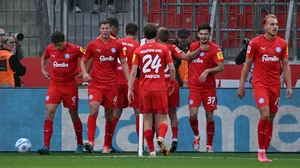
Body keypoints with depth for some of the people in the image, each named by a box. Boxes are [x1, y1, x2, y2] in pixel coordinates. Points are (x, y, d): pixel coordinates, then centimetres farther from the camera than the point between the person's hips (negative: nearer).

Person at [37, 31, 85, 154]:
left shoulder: (74, 49, -12)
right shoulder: (50, 49, 0)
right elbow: (44, 57, 23)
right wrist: (43, 69, 9)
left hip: (70, 85, -2)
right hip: (55, 84, 2)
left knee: (74, 114, 9)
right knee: (49, 112, -13)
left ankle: (80, 144, 29)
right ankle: (46, 146, -15)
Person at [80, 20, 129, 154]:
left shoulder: (117, 45, 5)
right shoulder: (93, 45, 4)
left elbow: (123, 63, 8)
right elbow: (83, 60, 12)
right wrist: (84, 73, -7)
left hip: (111, 84, 1)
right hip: (95, 83, -1)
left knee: (109, 115, 6)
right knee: (94, 110, -19)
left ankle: (107, 145, 17)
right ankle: (90, 142, -24)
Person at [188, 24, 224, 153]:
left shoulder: (215, 48, -6)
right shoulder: (193, 46, 8)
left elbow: (221, 67, -12)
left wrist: (207, 71, -24)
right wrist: (188, 79, 16)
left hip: (209, 87, -2)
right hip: (194, 86, 2)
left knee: (210, 117, 2)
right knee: (193, 114, -13)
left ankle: (209, 145, 15)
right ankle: (196, 136, 15)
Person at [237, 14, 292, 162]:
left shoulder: (282, 44, 5)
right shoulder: (255, 43, -4)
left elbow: (286, 66, 10)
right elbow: (247, 65, 2)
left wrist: (289, 86, 3)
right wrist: (241, 86, 1)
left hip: (275, 85, 4)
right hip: (260, 84, -4)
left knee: (271, 119, 5)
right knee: (265, 115, -18)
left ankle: (264, 152, 13)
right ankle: (261, 151, -5)